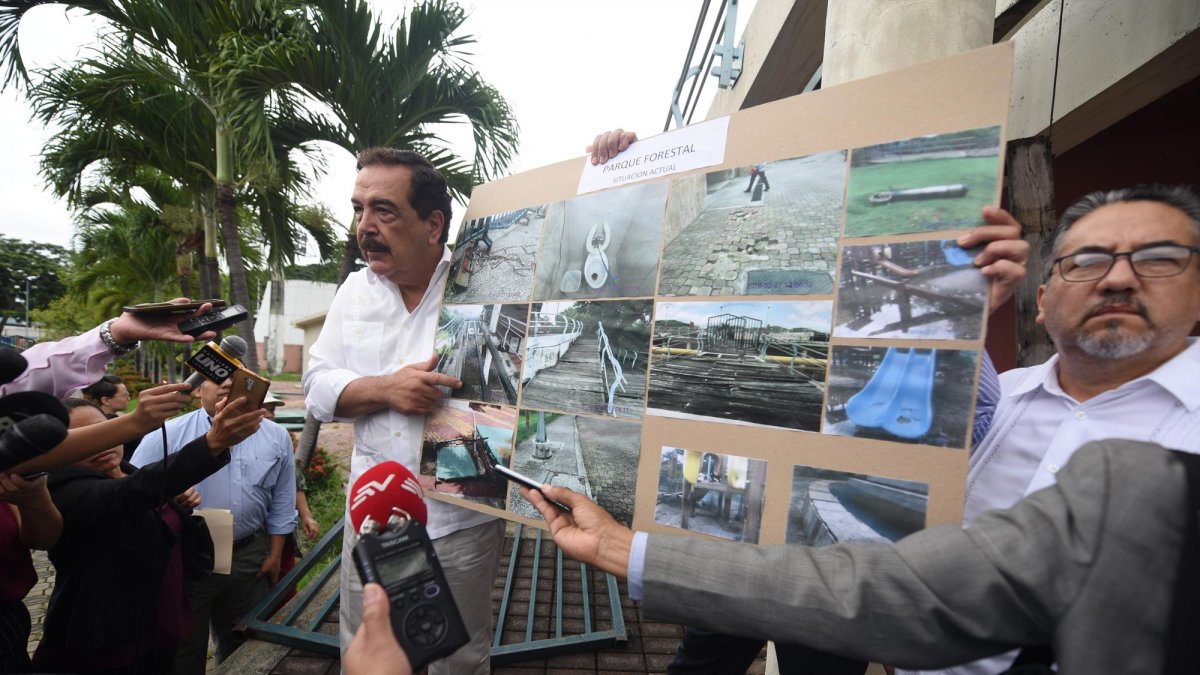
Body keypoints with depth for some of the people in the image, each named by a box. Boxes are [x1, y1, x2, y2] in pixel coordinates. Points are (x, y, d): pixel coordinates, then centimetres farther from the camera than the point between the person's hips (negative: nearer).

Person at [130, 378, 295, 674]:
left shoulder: (276, 436, 0)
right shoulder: (167, 435, -9)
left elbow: (282, 502, 5)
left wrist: (274, 554, 6)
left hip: (249, 559, 3)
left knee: (242, 646, 20)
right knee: (183, 651, 15)